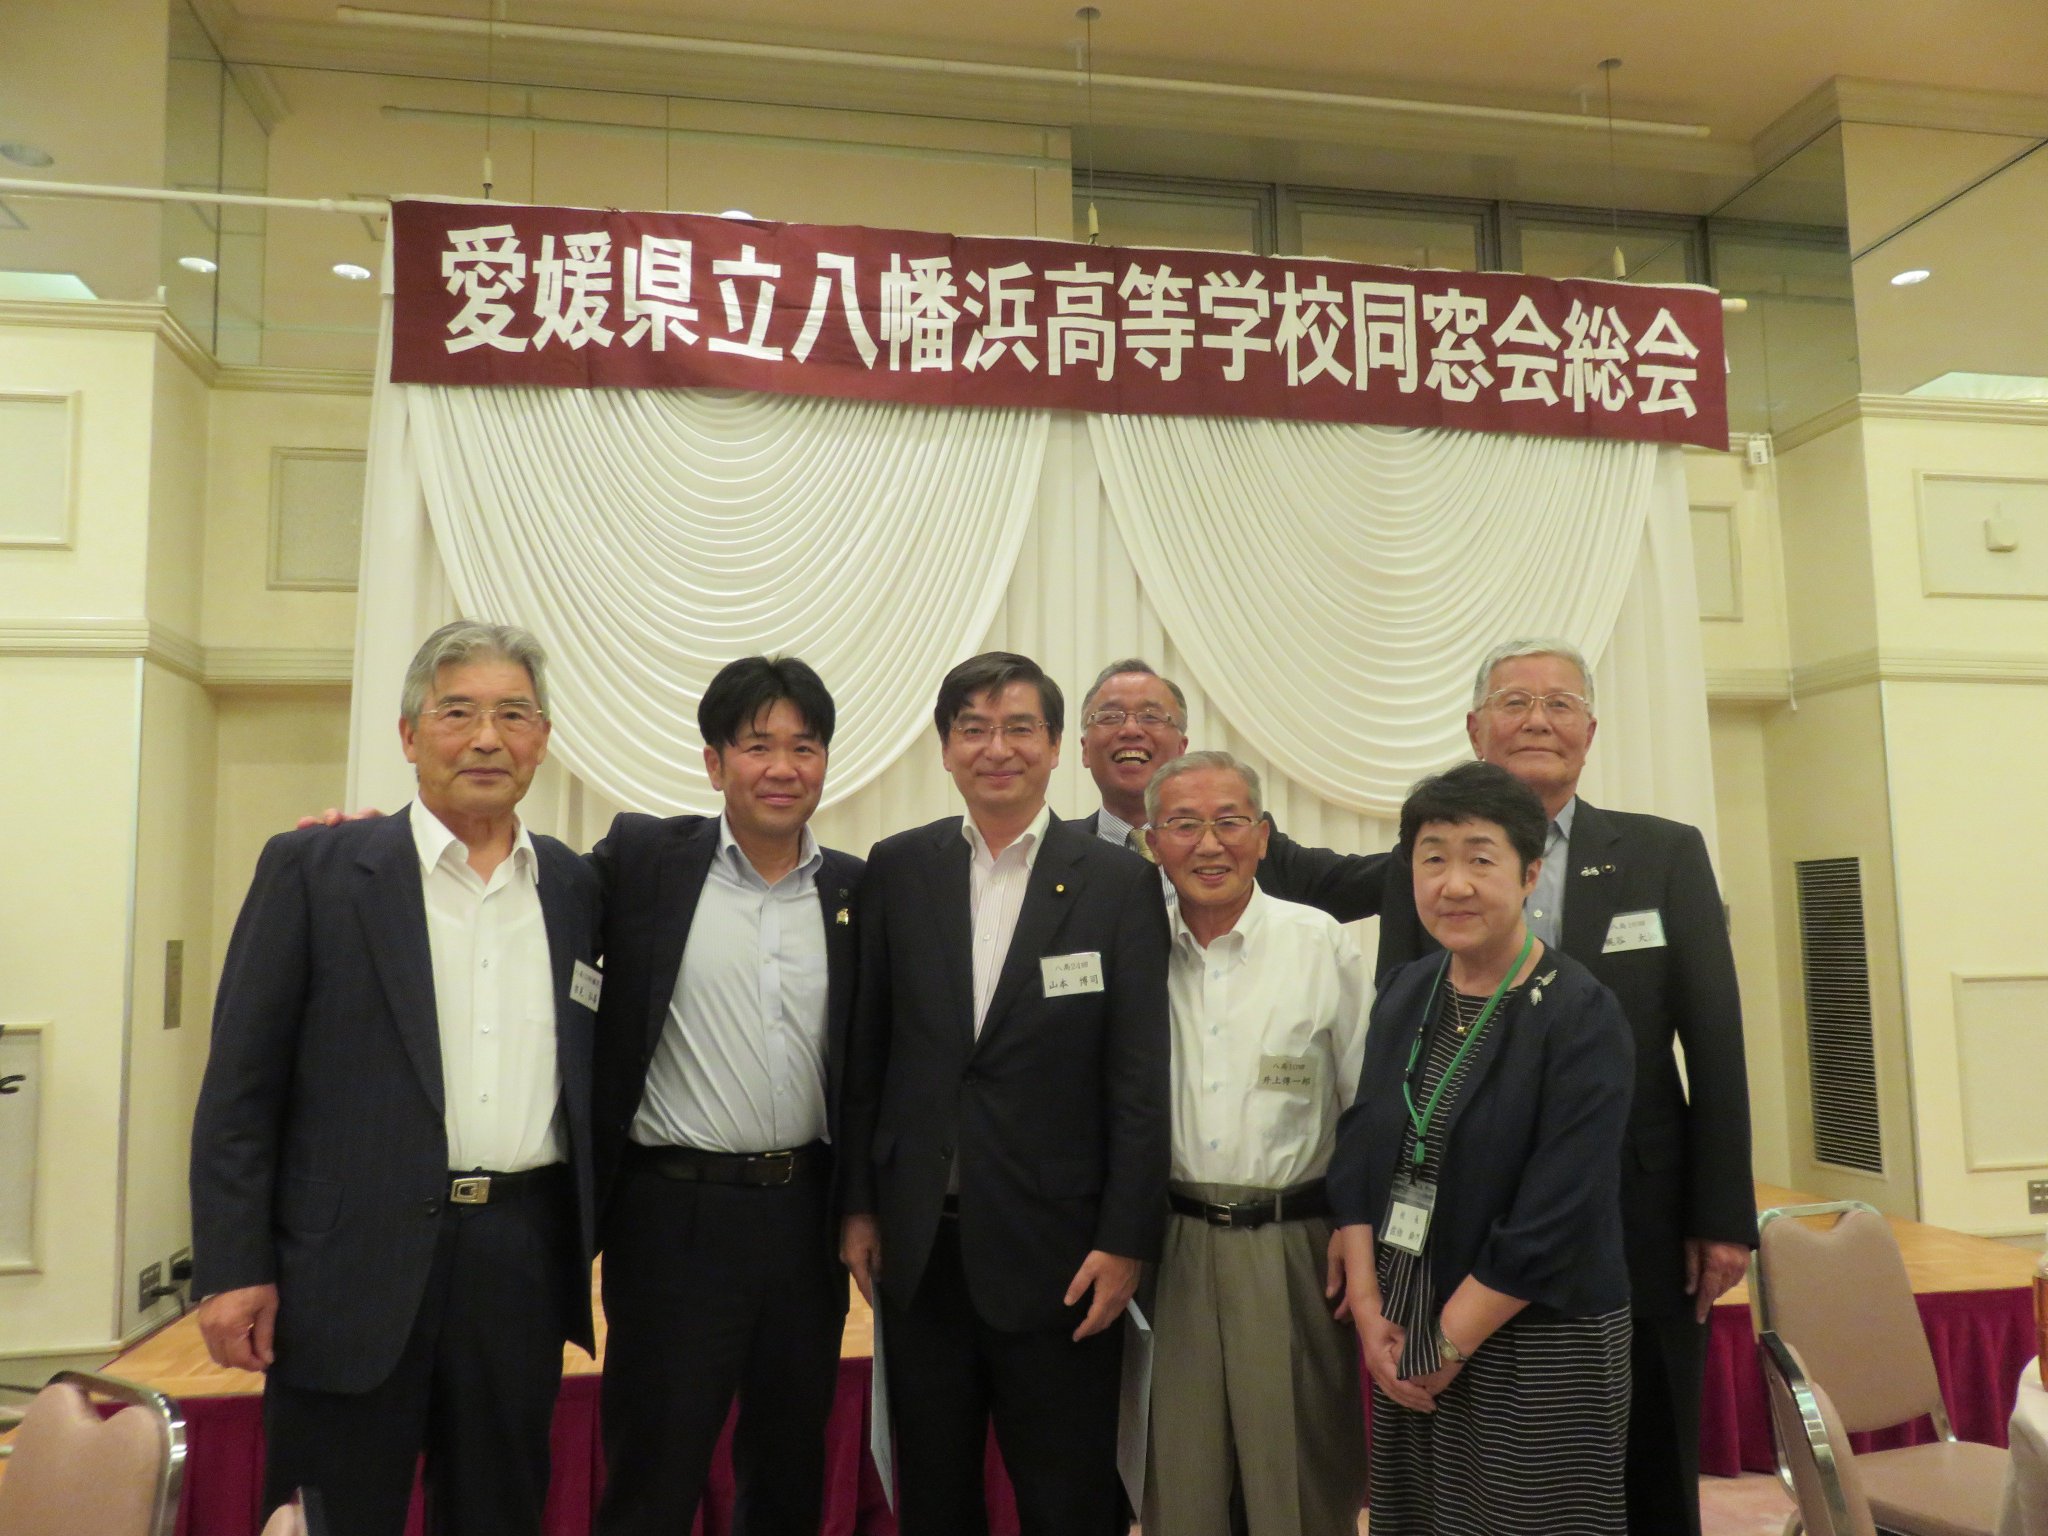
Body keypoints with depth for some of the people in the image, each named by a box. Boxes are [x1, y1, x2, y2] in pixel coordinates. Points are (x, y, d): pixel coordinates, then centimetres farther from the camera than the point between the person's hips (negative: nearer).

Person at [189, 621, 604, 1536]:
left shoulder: (578, 888, 7)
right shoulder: (312, 870, -2)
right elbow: (241, 1084, -3)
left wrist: (601, 1250, 9)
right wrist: (232, 1270, -7)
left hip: (523, 1260, 3)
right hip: (355, 1263, -3)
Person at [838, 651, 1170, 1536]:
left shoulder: (1121, 883, -6)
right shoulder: (896, 871, 2)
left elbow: (1139, 1079, -6)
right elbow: (865, 1052, 4)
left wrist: (1125, 1240, -8)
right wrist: (859, 1205, 4)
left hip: (1056, 1249, -2)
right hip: (917, 1243, 3)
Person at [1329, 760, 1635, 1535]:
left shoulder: (1582, 1018, -15)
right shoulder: (1404, 992, 2)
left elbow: (1554, 1220, -19)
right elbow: (1357, 1155, 5)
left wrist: (1449, 1346, -14)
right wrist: (1371, 1314, -3)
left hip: (1535, 1348, -5)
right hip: (1402, 1339, 5)